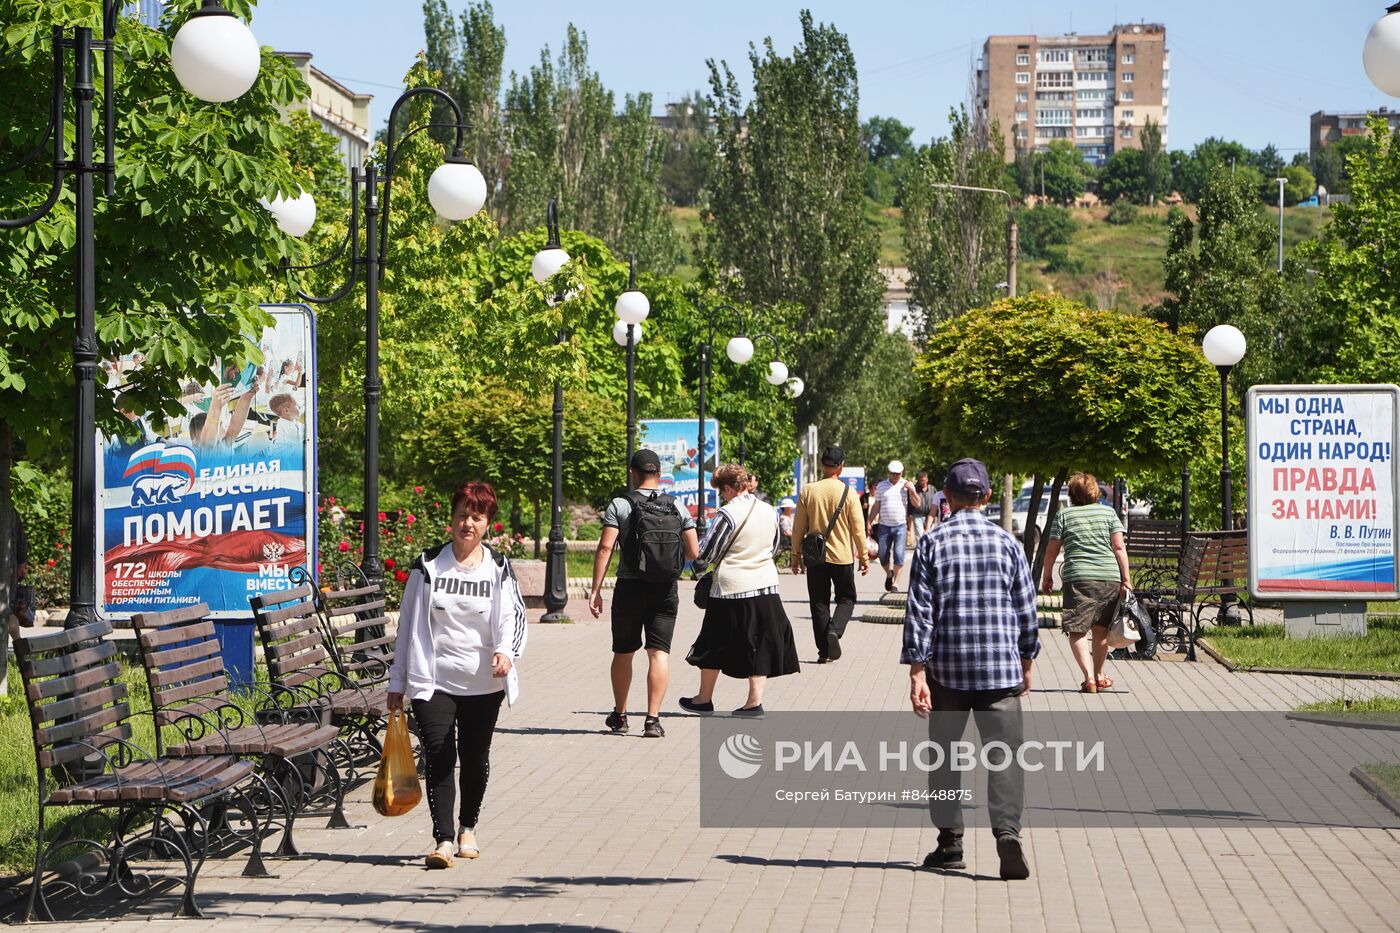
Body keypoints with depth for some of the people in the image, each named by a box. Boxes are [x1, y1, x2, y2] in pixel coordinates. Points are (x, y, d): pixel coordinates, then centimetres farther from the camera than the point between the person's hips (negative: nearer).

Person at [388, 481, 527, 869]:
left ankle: (468, 828, 32)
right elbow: (409, 622, 6)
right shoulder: (428, 564, 2)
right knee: (438, 756, -12)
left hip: (483, 683, 1)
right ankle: (444, 840, -14)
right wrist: (398, 682, 6)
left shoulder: (498, 568, 3)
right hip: (433, 680, -1)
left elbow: (513, 615, -1)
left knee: (475, 758, 12)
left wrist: (506, 651, -24)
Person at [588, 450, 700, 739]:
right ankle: (652, 719, -11)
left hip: (630, 587, -1)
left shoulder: (619, 505, -4)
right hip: (666, 589, 1)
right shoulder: (678, 508, 3)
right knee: (659, 652, 0)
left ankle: (620, 715, 28)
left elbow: (605, 547, -12)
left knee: (623, 652, 15)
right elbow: (694, 553, 1)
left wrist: (595, 590, -11)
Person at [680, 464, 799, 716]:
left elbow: (706, 553, -8)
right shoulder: (769, 511, 3)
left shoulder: (728, 514, -15)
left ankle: (704, 699, 20)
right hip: (765, 585, 5)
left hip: (732, 588, -5)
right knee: (759, 644, 9)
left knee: (715, 645, 9)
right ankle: (755, 701, 5)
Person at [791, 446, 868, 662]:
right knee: (846, 599, 14)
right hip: (842, 556, -2)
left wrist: (796, 555, 11)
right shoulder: (847, 492, -8)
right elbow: (858, 528, -5)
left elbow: (798, 527, 1)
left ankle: (824, 652, 7)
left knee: (819, 603, 9)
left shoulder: (807, 491, -3)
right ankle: (835, 630, -14)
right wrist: (864, 556, 5)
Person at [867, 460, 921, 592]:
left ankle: (895, 583, -3)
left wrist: (911, 490, -14)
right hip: (884, 526, 2)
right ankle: (889, 574, 34)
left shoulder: (907, 485, 4)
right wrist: (869, 522, 7)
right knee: (883, 555, 6)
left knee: (899, 556, -8)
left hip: (900, 526, -2)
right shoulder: (881, 486, 8)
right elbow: (876, 506, 11)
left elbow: (917, 504, 0)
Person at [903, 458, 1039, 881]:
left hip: (947, 670, 0)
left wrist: (917, 672, -5)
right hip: (1001, 670, 0)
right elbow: (1026, 609, 7)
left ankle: (950, 843, 16)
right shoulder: (1007, 543, 2)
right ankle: (1008, 831, -21)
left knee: (944, 754, 13)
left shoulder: (931, 544, -2)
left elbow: (919, 611, -6)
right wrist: (1026, 663, 19)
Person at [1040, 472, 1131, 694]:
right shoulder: (1108, 512, 9)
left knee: (1077, 631, -3)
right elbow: (1119, 547, 3)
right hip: (1109, 576, 3)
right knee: (1101, 629, 17)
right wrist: (1126, 578, 4)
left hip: (1077, 578, -3)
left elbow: (1052, 550, 5)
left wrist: (1047, 576, 18)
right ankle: (1099, 676, 29)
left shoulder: (1063, 515, 5)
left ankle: (1089, 677, -20)